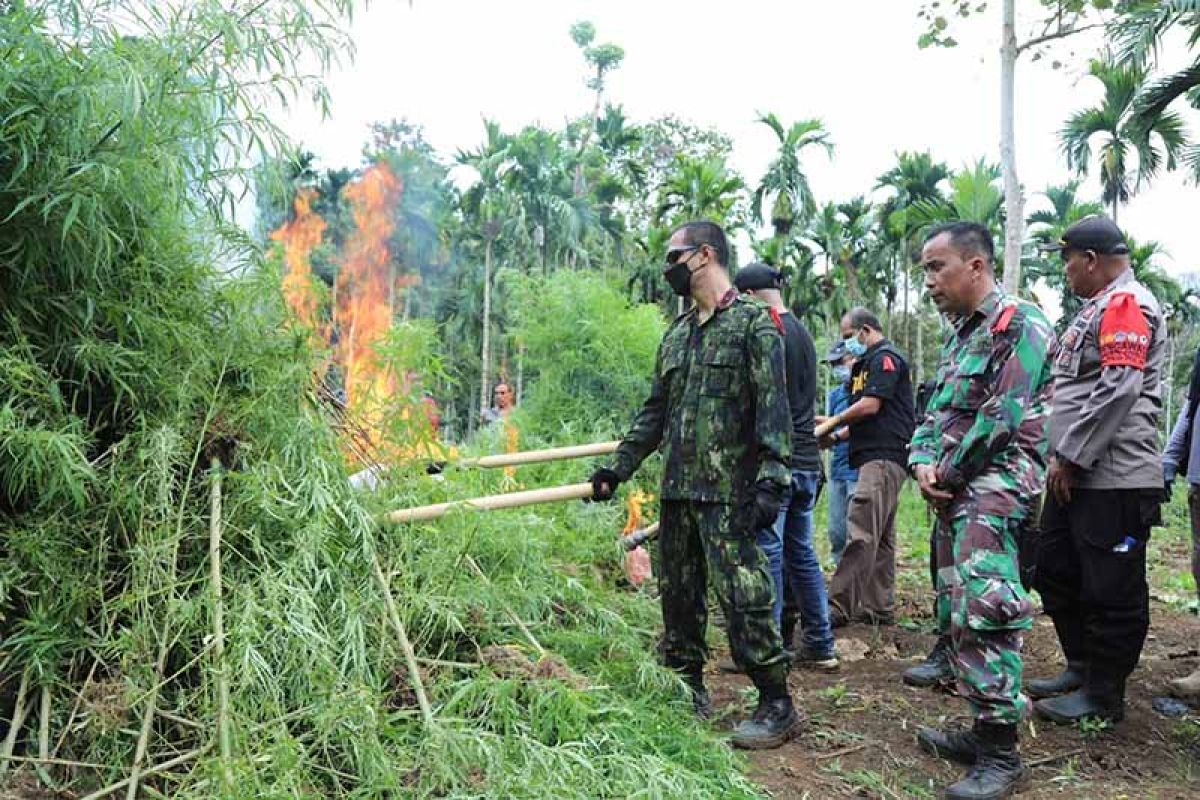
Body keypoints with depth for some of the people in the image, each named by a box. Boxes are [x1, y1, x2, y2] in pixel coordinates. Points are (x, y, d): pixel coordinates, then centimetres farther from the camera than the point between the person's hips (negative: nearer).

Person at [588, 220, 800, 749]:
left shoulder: (754, 323, -5)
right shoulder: (676, 333, 16)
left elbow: (774, 410, -12)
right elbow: (655, 410, 19)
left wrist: (771, 483, -20)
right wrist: (619, 466, 13)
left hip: (728, 493, -7)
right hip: (676, 490, 8)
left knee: (743, 598, -5)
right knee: (678, 594, 14)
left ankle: (777, 706, 10)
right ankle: (688, 692, 29)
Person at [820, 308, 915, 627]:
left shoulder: (885, 358, -6)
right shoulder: (866, 364, 24)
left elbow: (871, 406, -15)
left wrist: (834, 421, -2)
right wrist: (836, 437, 12)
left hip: (884, 457, -11)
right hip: (874, 458, 11)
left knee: (860, 534, -14)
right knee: (881, 539, 11)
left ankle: (840, 606, -16)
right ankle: (880, 608, 16)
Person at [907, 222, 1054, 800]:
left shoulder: (1020, 325, -10)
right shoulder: (960, 335, 19)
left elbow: (1000, 419, -17)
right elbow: (936, 411, 18)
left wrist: (947, 473, -8)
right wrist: (923, 463, 0)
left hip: (995, 484, -10)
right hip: (956, 492, 10)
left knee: (981, 612, -14)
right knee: (955, 611, 12)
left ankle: (1001, 752, -4)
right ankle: (982, 729, 24)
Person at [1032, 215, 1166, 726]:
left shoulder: (1126, 304, -12)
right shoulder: (1097, 309, 19)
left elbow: (1117, 389, -23)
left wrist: (1071, 458, -19)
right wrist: (1062, 458, 16)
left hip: (1112, 479, -10)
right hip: (1074, 476, 11)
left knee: (1112, 591, 1)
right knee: (1056, 574, 18)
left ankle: (1103, 697, 13)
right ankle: (1081, 668, 32)